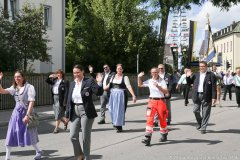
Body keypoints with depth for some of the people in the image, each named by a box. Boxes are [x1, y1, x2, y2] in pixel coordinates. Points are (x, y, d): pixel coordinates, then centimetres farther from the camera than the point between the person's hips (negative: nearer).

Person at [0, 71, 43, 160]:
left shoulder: (29, 87, -10)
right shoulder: (14, 88, 7)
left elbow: (31, 102, -15)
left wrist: (27, 115, -21)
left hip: (26, 112, -5)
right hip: (16, 113, 5)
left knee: (28, 134, 2)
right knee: (11, 134, 2)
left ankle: (38, 151, 25)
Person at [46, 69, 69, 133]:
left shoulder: (65, 82, -8)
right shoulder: (54, 81, 12)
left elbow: (66, 92, -12)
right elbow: (47, 81, 22)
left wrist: (65, 102, -18)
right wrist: (50, 77, 0)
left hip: (60, 99, -7)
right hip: (54, 99, 7)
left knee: (58, 114, -4)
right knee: (57, 114, 12)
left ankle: (56, 128, 4)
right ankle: (65, 122, 34)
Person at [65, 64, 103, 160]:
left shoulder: (89, 81, -5)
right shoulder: (72, 84, 11)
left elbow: (99, 93, -15)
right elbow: (69, 100, 13)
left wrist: (99, 83, -32)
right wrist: (67, 114, 11)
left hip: (86, 112, -5)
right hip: (74, 112, 5)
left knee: (86, 137, 3)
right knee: (73, 136, 2)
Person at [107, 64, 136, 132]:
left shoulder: (125, 77, -4)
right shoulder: (113, 77, 11)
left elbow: (129, 86, -13)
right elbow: (109, 86, 17)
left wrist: (133, 95, -22)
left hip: (121, 95, -4)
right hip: (113, 95, 4)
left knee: (120, 110, -2)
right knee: (112, 110, 2)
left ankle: (119, 127, 8)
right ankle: (115, 123, 22)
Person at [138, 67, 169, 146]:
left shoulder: (162, 81, -2)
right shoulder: (149, 81, 8)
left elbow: (166, 91, -11)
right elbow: (140, 85, 19)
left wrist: (158, 86, -22)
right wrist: (139, 77, 3)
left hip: (160, 101, -2)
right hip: (152, 101, 2)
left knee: (162, 119, 10)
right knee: (149, 118, -12)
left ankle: (164, 135, 32)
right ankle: (148, 138, -16)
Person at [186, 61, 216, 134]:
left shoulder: (211, 75, -1)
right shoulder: (195, 75, 11)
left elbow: (213, 87, -5)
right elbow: (189, 83, 15)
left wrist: (214, 97, -11)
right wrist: (188, 76, -3)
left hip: (206, 96, -3)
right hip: (197, 95, 3)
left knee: (205, 113, 2)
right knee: (195, 111, 3)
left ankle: (203, 128, 11)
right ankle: (200, 123, 29)